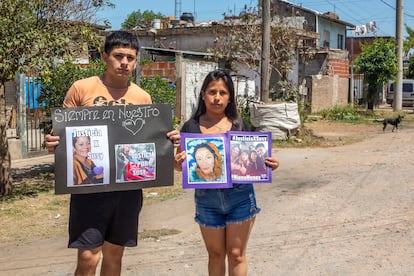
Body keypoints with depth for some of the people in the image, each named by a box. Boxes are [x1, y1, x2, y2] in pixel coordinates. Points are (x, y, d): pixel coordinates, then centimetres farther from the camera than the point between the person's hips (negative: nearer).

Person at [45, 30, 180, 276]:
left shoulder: (143, 97, 6)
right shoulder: (82, 89, -3)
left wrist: (168, 140, -8)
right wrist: (54, 143, -20)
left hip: (128, 186, 3)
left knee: (114, 255, 14)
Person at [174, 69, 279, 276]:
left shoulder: (239, 125, 2)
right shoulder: (191, 127, 1)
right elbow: (179, 164, 4)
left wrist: (268, 164, -13)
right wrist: (177, 162, -19)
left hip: (239, 196, 0)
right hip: (207, 198, 1)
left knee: (236, 254, 5)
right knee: (215, 254, 13)